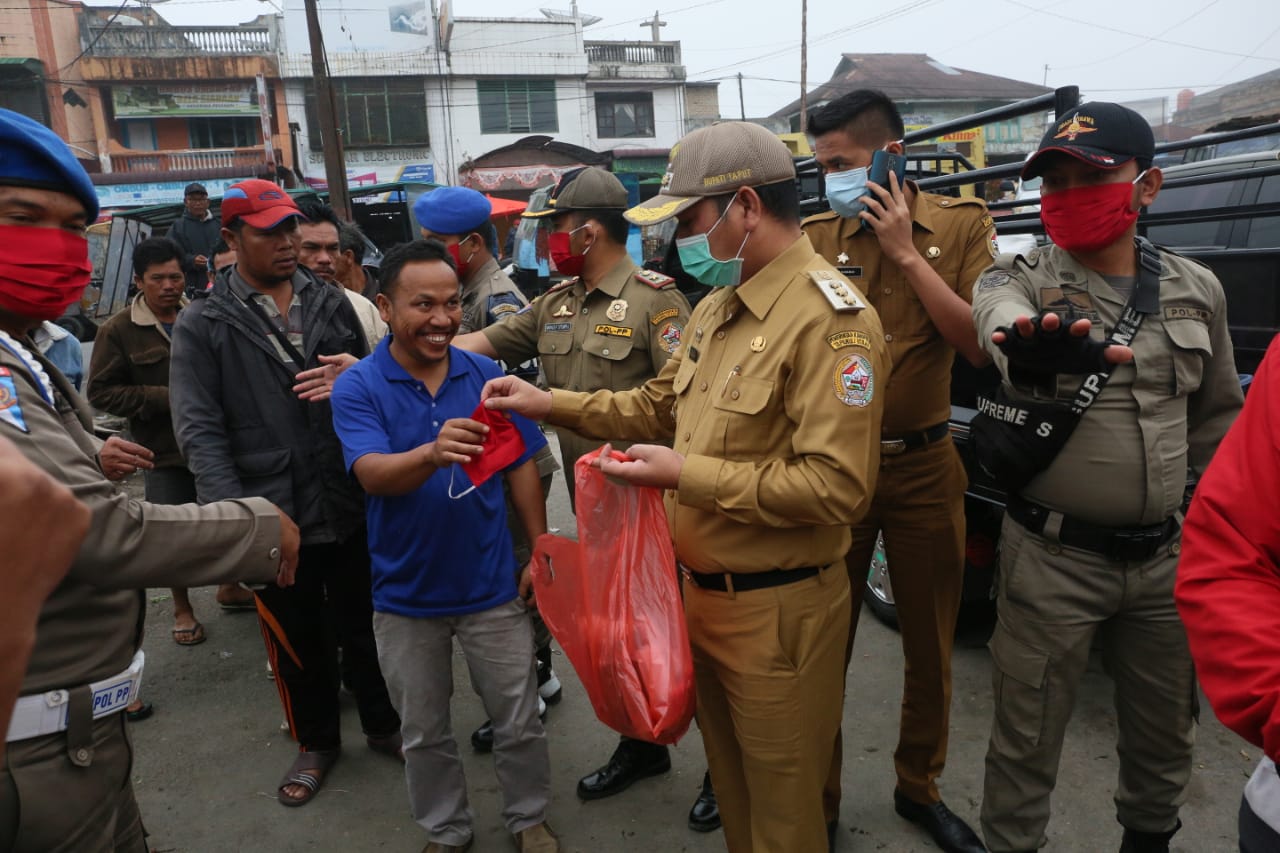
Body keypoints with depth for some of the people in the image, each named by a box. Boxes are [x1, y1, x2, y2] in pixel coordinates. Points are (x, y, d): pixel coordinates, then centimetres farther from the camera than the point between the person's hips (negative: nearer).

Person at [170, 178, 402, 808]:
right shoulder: (203, 323, -3)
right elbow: (200, 431, -9)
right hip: (274, 517, -2)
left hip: (352, 506, 2)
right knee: (297, 639, 16)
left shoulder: (331, 303, 6)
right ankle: (316, 741, 39)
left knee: (364, 625, 16)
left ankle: (381, 724, 39)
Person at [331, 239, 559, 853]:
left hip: (492, 585, 1)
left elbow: (521, 467, 0)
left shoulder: (487, 375, -6)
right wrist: (433, 453, -47)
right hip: (406, 595, 0)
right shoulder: (357, 387, -12)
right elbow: (373, 475, -27)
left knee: (518, 720, 16)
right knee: (424, 733, 19)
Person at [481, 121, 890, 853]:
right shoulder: (718, 306, 8)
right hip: (702, 592, 8)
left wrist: (688, 477, -25)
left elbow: (838, 486, -28)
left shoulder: (830, 319, -22)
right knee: (729, 780, 27)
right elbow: (658, 406, 17)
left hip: (777, 608, -8)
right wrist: (548, 402, 8)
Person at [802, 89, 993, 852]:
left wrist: (905, 252, -14)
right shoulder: (817, 237, -1)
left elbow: (978, 345, -11)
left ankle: (920, 789, 39)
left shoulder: (961, 224, 0)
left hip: (924, 466, 1)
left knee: (931, 645, 15)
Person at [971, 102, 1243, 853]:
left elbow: (1217, 420, 12)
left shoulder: (1197, 290, 3)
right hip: (1053, 558, -4)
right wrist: (1029, 342, -58)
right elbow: (1001, 317, -34)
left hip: (1167, 558, 4)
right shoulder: (1018, 278, -8)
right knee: (1027, 737, 7)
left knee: (1167, 728, 21)